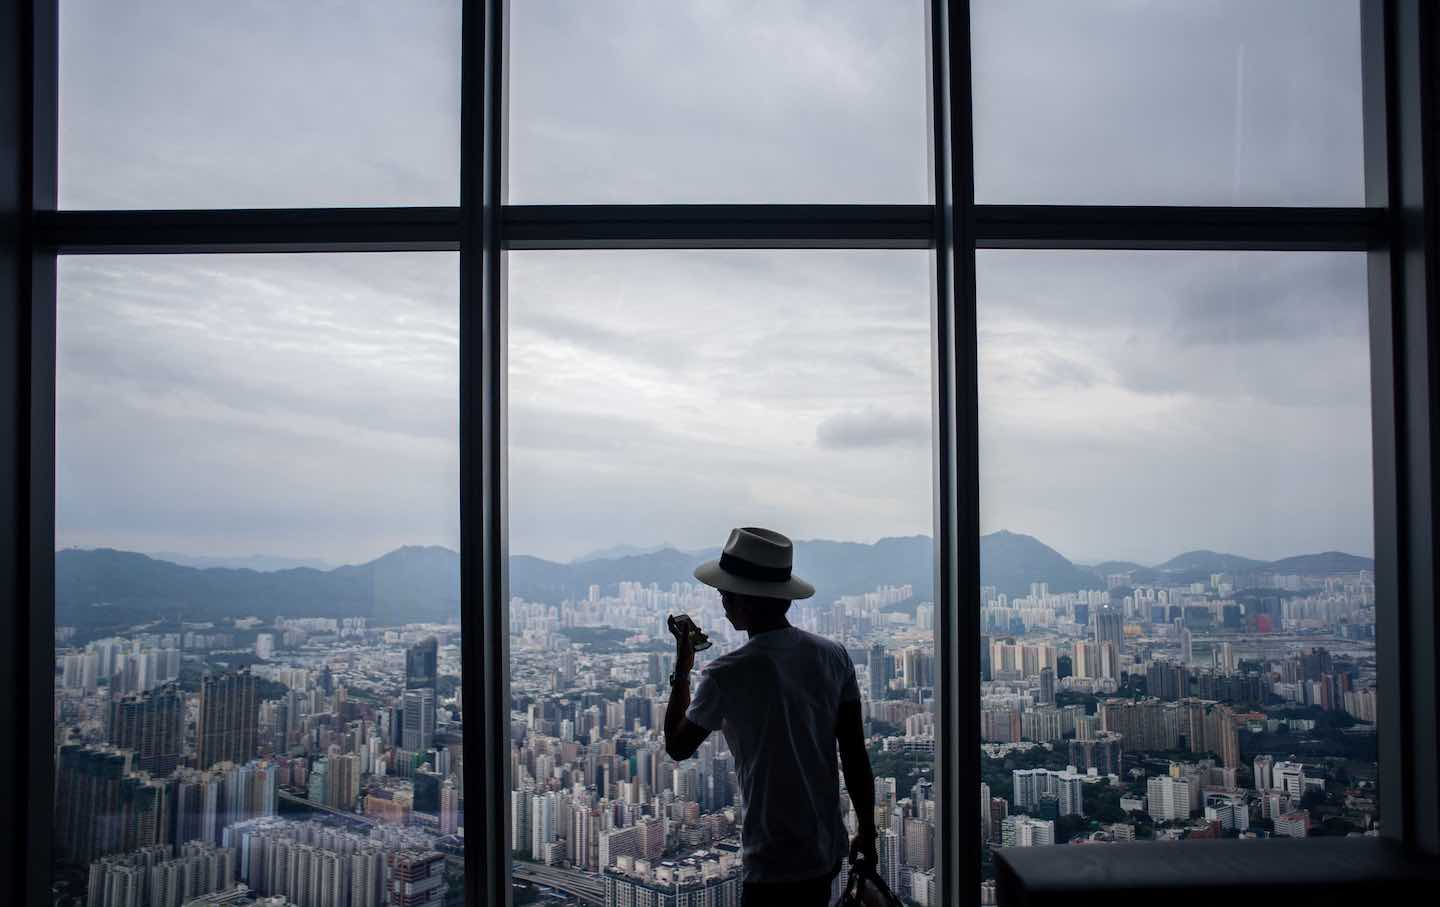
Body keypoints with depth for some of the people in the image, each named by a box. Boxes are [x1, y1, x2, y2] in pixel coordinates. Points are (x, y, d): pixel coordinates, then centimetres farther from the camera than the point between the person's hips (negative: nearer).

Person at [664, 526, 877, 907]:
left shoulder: (727, 675, -18)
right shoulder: (834, 656, -4)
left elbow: (677, 747, -2)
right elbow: (856, 754, 2)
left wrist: (681, 671, 8)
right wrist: (867, 832, 13)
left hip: (774, 866, -6)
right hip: (827, 854, 6)